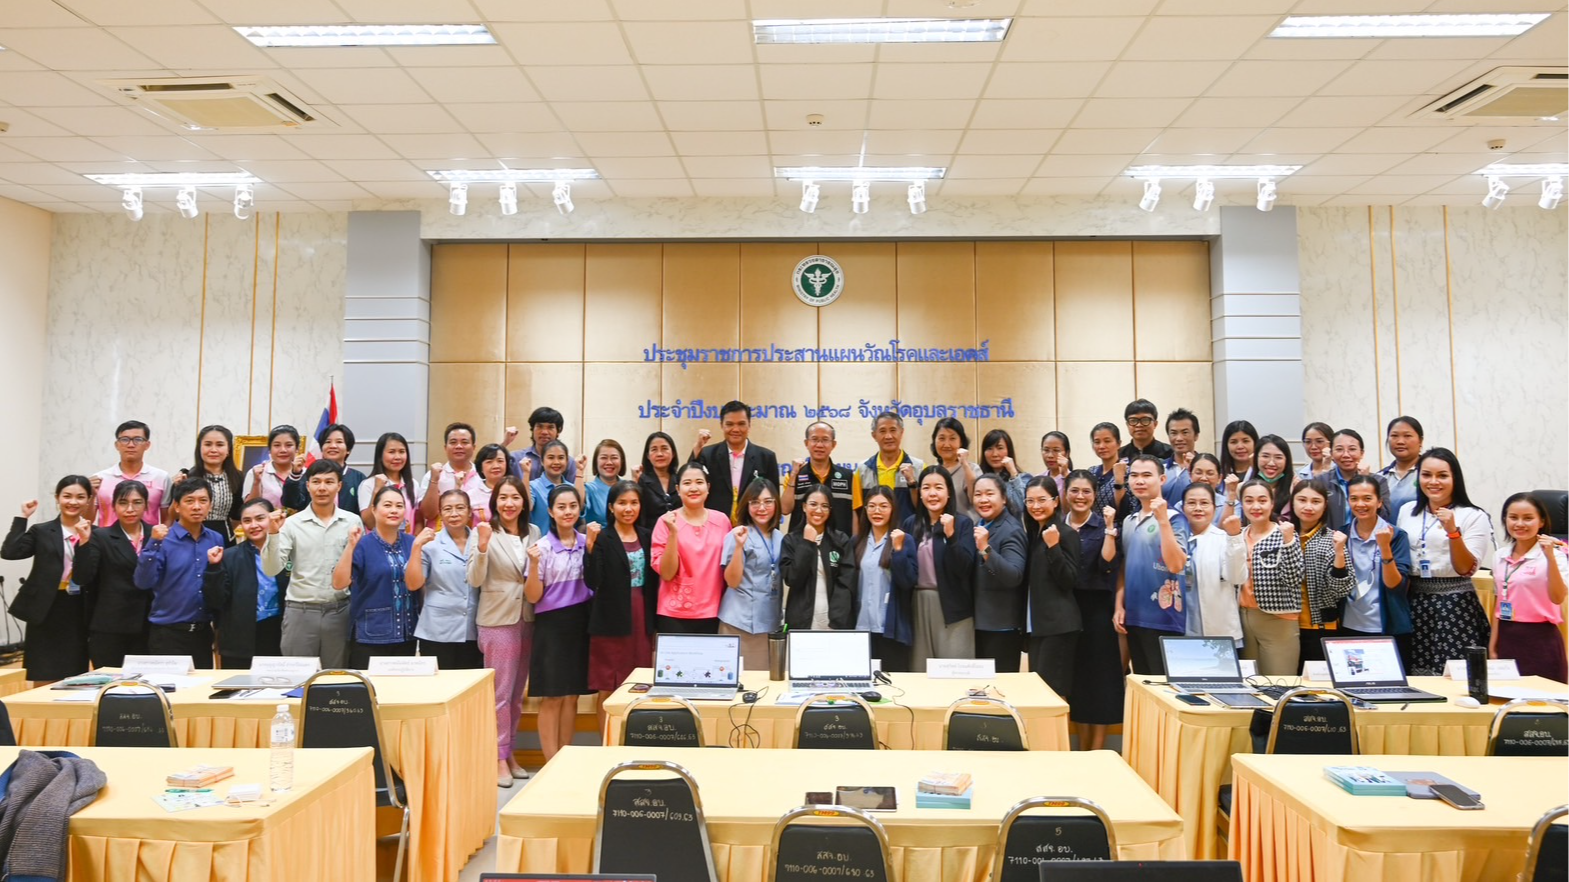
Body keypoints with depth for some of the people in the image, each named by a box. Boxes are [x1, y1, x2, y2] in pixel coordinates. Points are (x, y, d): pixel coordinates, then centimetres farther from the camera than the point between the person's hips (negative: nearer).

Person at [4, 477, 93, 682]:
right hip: (46, 612, -1)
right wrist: (23, 517, -10)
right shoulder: (41, 531, 4)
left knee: (75, 683, 9)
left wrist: (87, 540, -19)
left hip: (79, 612, 1)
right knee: (44, 682, 3)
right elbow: (9, 552, -13)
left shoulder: (94, 534, 3)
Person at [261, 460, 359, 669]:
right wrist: (273, 534, -16)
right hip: (300, 612, -1)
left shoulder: (353, 522, 2)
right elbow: (271, 570, -6)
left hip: (339, 611, 1)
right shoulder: (292, 523, 0)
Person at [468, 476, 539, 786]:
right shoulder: (483, 533, -7)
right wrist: (483, 546, -28)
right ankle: (500, 759, 9)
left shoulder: (534, 533, 6)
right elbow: (475, 579, -15)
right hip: (497, 620, -5)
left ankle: (510, 753, 25)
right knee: (501, 693, -2)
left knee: (517, 693, 13)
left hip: (526, 620, 5)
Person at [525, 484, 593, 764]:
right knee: (552, 697, 1)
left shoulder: (587, 542, 4)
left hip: (580, 623, 4)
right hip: (552, 625, -4)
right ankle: (552, 764, 9)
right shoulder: (542, 547, -8)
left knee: (572, 696, 11)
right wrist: (534, 564, -23)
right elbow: (533, 596, -7)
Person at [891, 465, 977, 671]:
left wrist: (951, 535, -24)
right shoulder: (910, 524, 7)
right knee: (919, 671, 8)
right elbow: (905, 578, 6)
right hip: (918, 606, 3)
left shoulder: (963, 523, -3)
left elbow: (964, 568, -13)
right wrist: (899, 549, -12)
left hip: (952, 607, -3)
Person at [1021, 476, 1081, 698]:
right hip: (1036, 624, 8)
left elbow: (1069, 581, -16)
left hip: (1059, 625, -8)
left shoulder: (1067, 533, -10)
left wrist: (1053, 546, -24)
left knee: (1052, 690, -7)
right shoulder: (1032, 533, 13)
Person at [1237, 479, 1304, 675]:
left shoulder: (1284, 534, -6)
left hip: (1278, 621, -5)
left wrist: (1288, 541, -25)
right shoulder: (1239, 535, 8)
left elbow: (1294, 579, -17)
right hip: (1244, 617, 5)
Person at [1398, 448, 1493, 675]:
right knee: (1416, 674, 6)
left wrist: (1452, 531, -20)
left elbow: (1466, 569, -11)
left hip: (1455, 604, -3)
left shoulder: (1474, 516, -3)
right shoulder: (1406, 511, 9)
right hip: (1415, 603, 4)